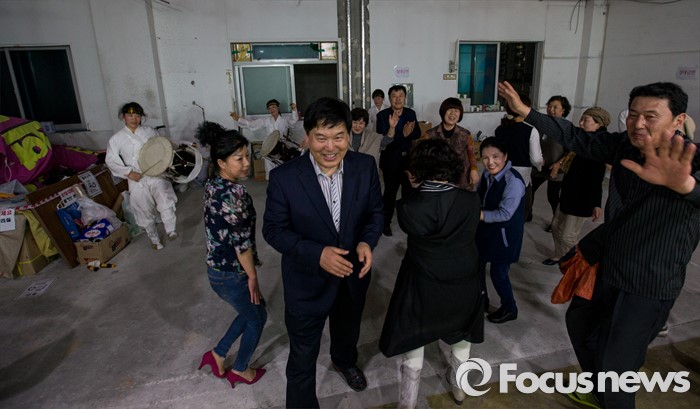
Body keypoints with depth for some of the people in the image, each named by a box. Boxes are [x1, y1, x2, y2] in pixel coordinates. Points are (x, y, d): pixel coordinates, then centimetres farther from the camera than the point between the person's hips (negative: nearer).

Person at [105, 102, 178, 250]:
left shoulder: (150, 131, 4)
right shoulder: (117, 138, -1)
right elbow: (110, 160, -2)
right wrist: (128, 172, -15)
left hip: (156, 174, 1)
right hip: (137, 180, 0)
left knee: (165, 201, -24)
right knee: (145, 213, 9)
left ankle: (170, 231, -12)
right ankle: (154, 239, 28)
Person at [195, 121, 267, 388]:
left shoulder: (213, 184, 0)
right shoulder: (233, 193, -29)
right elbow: (241, 242, -25)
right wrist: (252, 276, -12)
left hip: (216, 267, 8)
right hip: (231, 274, -8)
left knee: (249, 312, 28)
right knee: (257, 318, 17)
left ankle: (218, 355, 39)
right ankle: (240, 370, 37)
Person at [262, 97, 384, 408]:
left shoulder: (365, 167, -13)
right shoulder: (284, 177, -22)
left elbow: (376, 211, -1)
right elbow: (274, 230, -15)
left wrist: (367, 241, -22)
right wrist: (317, 253, -29)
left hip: (354, 274, 4)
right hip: (307, 280, -4)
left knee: (348, 329, 33)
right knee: (303, 356, 12)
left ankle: (344, 361, 67)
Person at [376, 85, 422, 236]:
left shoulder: (411, 113, 0)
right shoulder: (382, 115, -14)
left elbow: (417, 134, -2)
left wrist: (408, 133, -24)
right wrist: (392, 127, -38)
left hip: (408, 159, 5)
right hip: (391, 161, -4)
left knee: (409, 191, 17)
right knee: (390, 193, 4)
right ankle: (386, 223, 20)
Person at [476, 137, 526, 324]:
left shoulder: (513, 181, -27)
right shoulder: (487, 174, -4)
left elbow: (505, 213, -30)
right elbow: (478, 197, 10)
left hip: (504, 236, -7)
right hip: (485, 231, 7)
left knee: (498, 274, 7)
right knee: (477, 267, 19)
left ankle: (509, 309, 35)